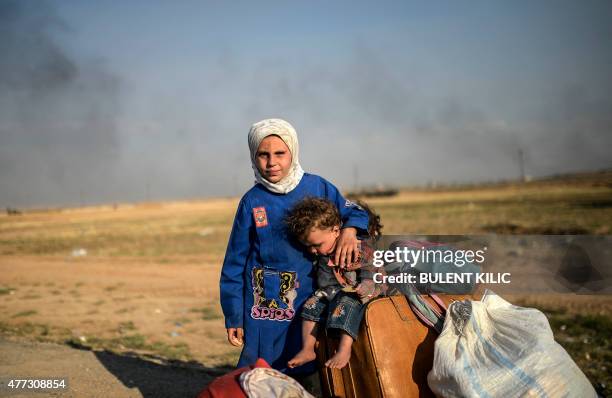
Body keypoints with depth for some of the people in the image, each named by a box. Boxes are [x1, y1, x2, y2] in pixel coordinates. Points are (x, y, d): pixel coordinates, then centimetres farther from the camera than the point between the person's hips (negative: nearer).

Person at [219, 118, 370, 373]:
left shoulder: (316, 187, 0)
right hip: (265, 304, -1)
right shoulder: (252, 201, -2)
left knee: (306, 372, 5)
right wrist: (233, 316, 2)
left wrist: (349, 230, -17)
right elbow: (235, 262, 3)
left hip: (311, 301, 1)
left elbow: (355, 212, 8)